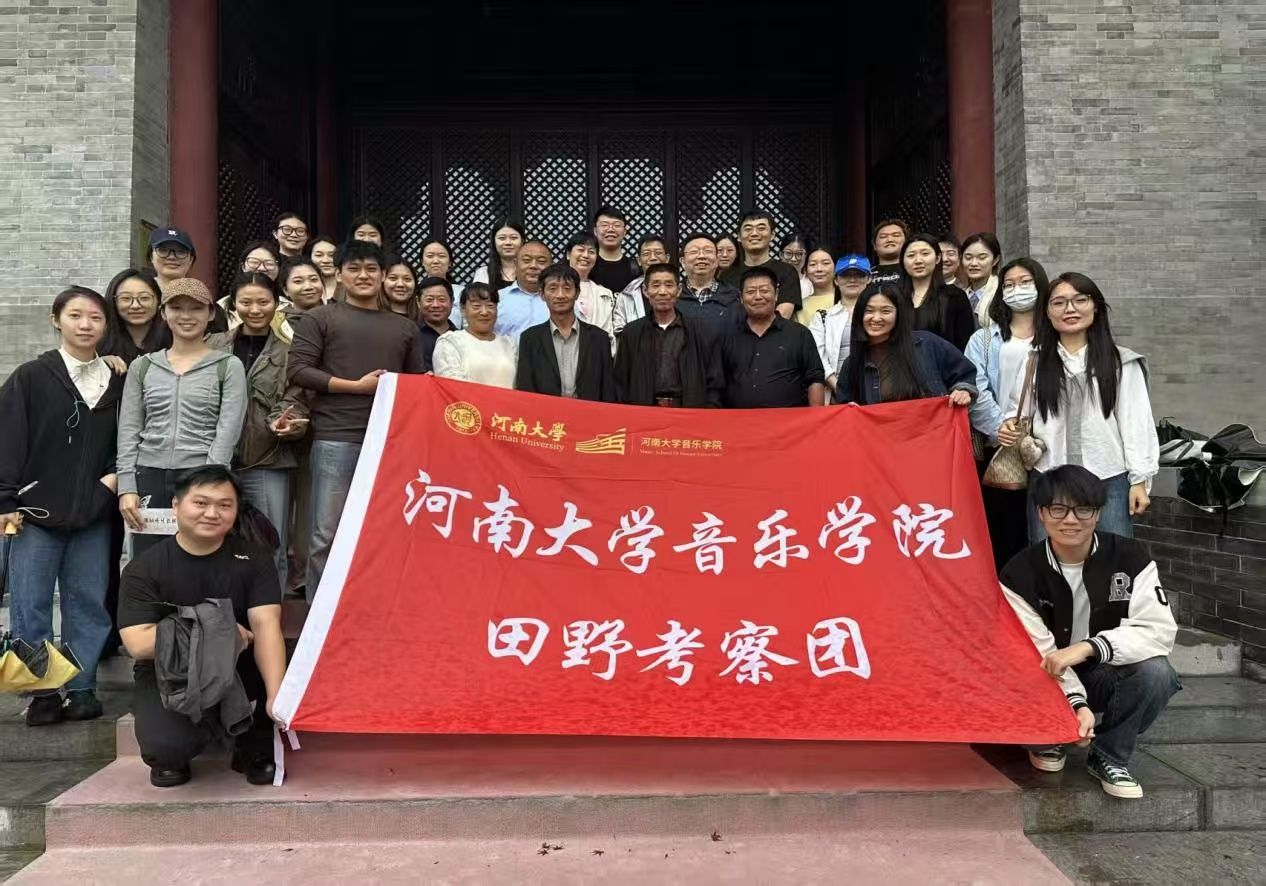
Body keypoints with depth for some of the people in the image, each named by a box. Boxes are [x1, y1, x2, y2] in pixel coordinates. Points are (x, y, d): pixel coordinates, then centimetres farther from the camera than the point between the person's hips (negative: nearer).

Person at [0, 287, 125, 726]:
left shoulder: (117, 382, 6)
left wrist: (117, 475, -2)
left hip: (94, 513, 2)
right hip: (37, 510, -2)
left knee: (88, 604, 7)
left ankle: (81, 688, 17)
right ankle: (43, 692, 13)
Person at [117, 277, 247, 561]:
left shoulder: (228, 367, 3)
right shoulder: (143, 366, 13)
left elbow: (227, 433, -5)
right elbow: (128, 432, 9)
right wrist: (127, 488, -1)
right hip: (149, 479, 3)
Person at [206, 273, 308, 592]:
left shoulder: (289, 353, 5)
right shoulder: (214, 346, 8)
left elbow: (296, 402, 0)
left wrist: (283, 423, -22)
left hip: (268, 464, -1)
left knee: (271, 550, 3)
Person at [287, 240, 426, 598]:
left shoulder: (404, 327, 17)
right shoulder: (320, 318, 6)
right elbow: (297, 370, -4)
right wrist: (357, 386, -9)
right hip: (336, 440, -3)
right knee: (327, 535, -1)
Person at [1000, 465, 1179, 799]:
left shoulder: (1130, 558, -13)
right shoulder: (1019, 574, -15)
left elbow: (1160, 630, -22)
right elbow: (1039, 653, -17)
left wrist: (1087, 648, -35)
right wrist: (1075, 703, -33)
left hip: (1108, 674, 1)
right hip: (1051, 682, -1)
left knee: (1154, 670, -31)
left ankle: (1109, 757, -4)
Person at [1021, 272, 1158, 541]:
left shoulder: (1121, 362, 4)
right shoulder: (1033, 363, 7)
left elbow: (1136, 423, 4)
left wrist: (1139, 480, 1)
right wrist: (1011, 430, -10)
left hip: (1109, 481, -1)